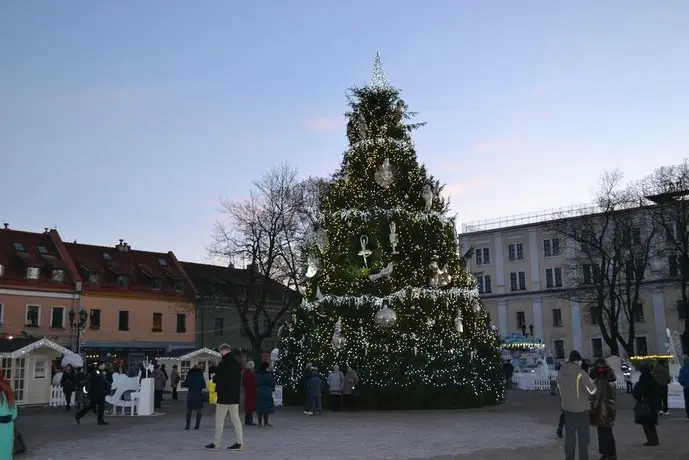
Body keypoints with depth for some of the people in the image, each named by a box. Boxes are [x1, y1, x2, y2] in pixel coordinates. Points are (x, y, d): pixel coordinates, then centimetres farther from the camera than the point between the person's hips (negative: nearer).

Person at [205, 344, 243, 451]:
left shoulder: (223, 363, -18)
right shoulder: (237, 364, 6)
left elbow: (218, 378, -16)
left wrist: (214, 378, 7)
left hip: (224, 396, -7)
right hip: (235, 395, 7)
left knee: (219, 421, 3)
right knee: (235, 419, 11)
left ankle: (216, 443, 8)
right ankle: (240, 442, 10)